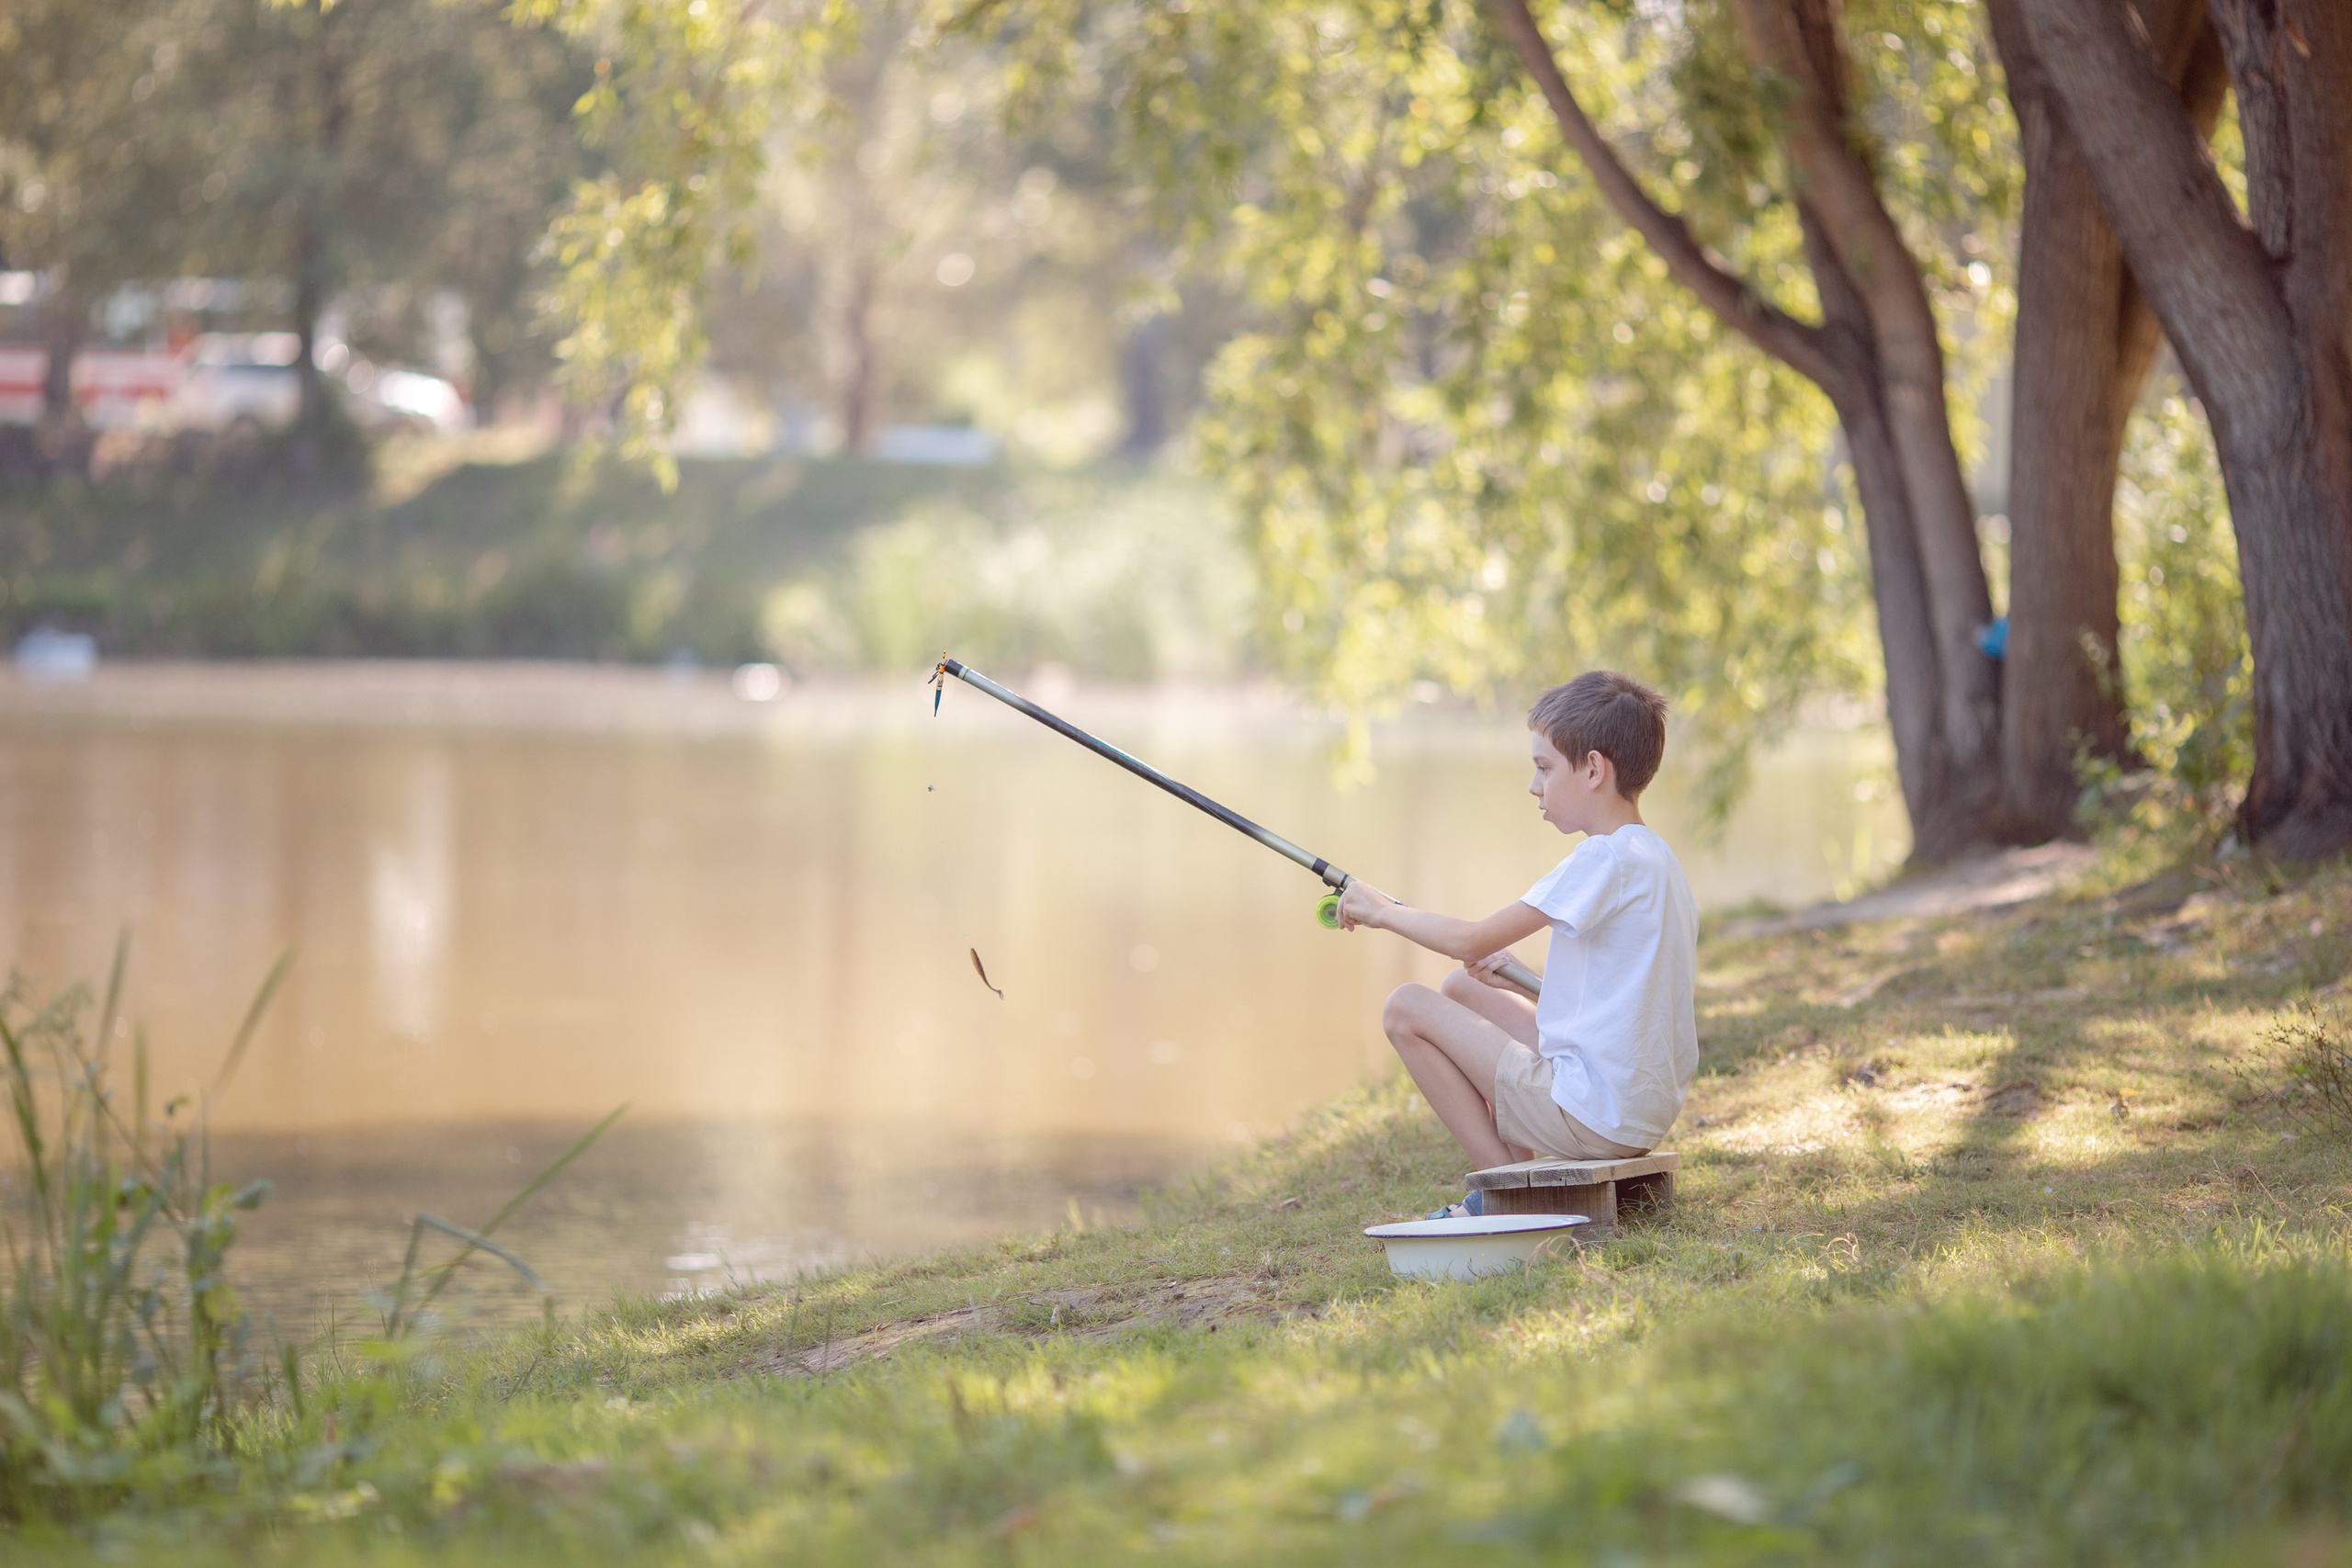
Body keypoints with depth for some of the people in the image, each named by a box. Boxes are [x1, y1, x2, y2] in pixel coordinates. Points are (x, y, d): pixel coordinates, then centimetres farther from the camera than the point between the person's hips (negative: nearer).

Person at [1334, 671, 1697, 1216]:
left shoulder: (1605, 859, -17)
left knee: (1406, 1008, -4)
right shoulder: (1658, 858, 12)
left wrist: (1384, 910, -1)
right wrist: (1518, 981, 13)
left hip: (1598, 1118, -10)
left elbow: (1471, 940, -17)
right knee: (1461, 988, 22)